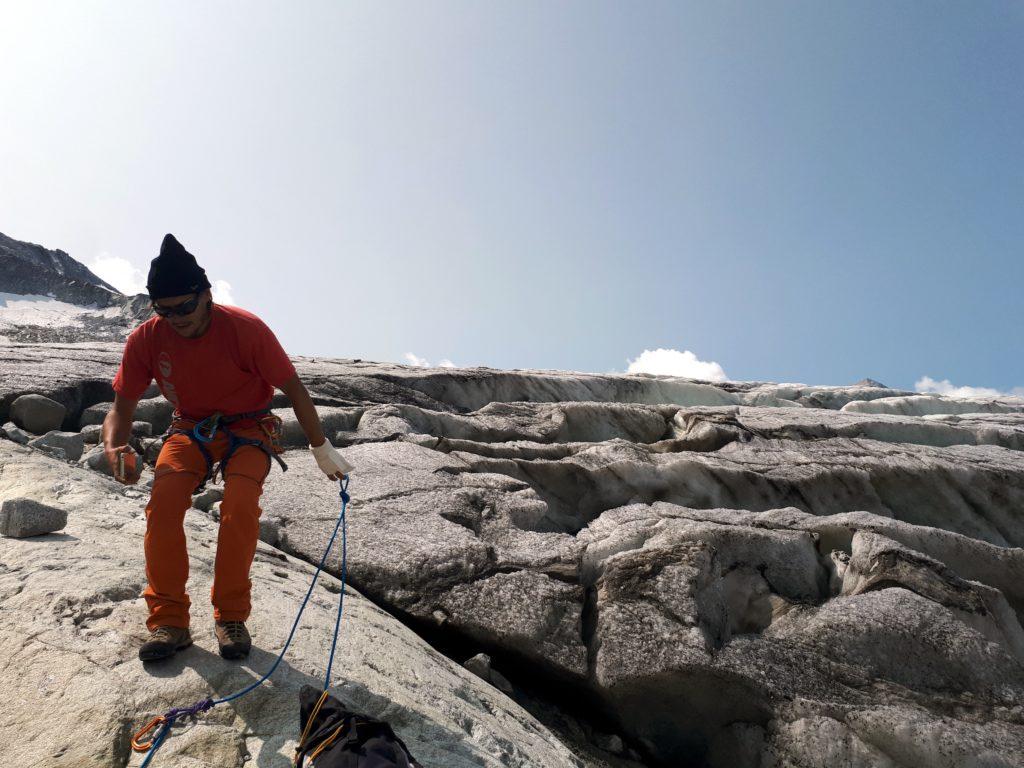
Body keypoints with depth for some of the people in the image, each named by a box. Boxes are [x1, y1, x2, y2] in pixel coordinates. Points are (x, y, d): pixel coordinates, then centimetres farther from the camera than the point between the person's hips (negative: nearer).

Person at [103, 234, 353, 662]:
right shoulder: (146, 340, -14)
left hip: (247, 429, -2)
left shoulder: (246, 329, -22)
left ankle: (231, 616, -11)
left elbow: (293, 389, -13)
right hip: (191, 430, 2)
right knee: (164, 498, -27)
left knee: (240, 505, -30)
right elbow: (122, 407, -5)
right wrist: (115, 448, -29)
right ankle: (168, 620, -17)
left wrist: (322, 450, -8)